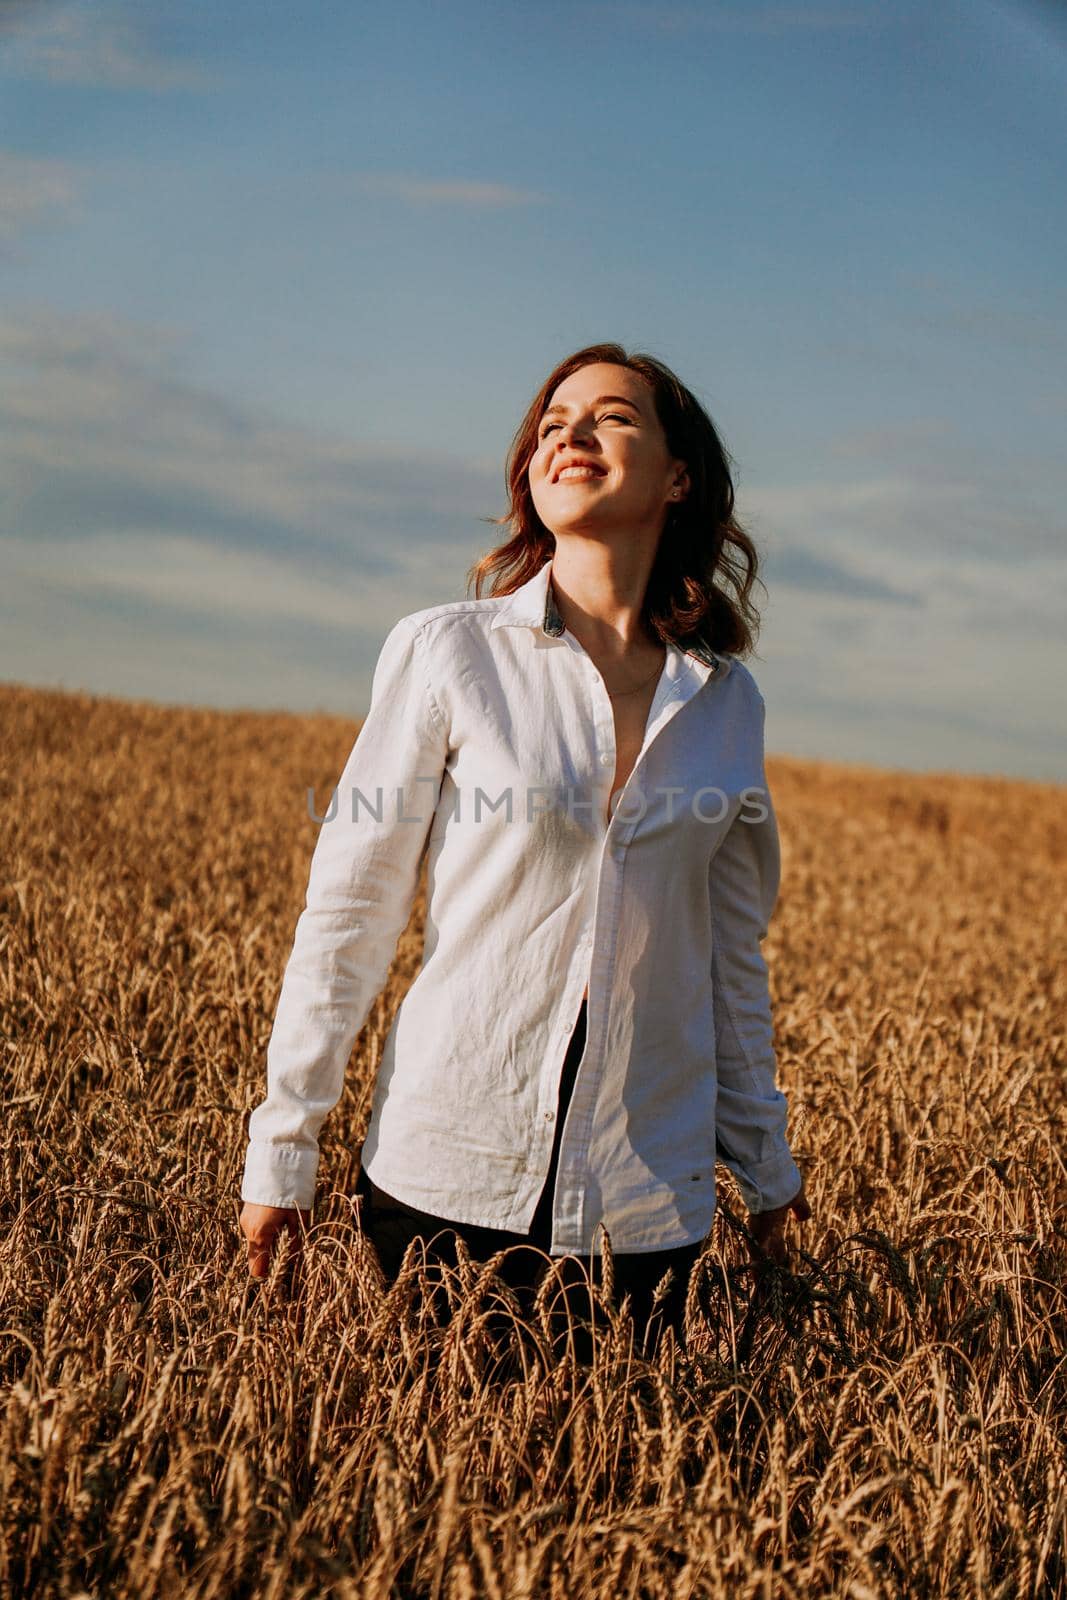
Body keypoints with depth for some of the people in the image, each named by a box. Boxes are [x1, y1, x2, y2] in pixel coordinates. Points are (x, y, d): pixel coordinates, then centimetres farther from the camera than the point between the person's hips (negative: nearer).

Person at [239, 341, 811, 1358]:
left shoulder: (724, 699, 5)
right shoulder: (446, 652, -4)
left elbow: (732, 952, 13)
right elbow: (349, 912, -4)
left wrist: (766, 1165, 17)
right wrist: (281, 1149, -4)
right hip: (446, 1175, -2)